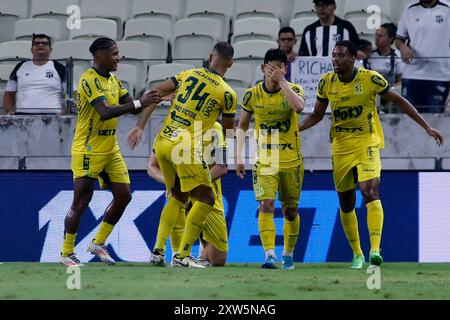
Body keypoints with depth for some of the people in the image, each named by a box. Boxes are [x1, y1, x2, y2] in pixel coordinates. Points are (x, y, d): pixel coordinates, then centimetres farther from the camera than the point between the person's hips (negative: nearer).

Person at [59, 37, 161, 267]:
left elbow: (132, 107, 14)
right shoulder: (89, 80, -17)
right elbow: (105, 112, -28)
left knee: (123, 196, 5)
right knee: (81, 202, -5)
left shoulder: (113, 80, 11)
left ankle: (98, 244, 18)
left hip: (110, 150, 9)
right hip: (88, 151, -9)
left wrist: (152, 99, -3)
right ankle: (66, 254, 5)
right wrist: (139, 103, -29)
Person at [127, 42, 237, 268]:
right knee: (206, 199, 4)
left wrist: (140, 127, 9)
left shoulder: (187, 75, 12)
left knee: (178, 196, 22)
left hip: (162, 141, 6)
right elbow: (229, 132, 9)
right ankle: (182, 255, -2)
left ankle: (158, 249, 16)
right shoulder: (227, 93, -1)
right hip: (186, 146, -6)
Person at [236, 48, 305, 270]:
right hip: (265, 161, 0)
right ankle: (270, 255, -23)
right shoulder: (253, 94, 0)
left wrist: (281, 81, -24)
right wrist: (239, 157, 4)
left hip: (291, 161, 0)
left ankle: (288, 255, 25)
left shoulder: (293, 90, -4)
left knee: (290, 210, 8)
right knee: (266, 205, -18)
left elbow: (298, 106, -28)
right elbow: (242, 126, 10)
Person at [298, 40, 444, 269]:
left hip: (367, 145, -4)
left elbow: (398, 101, -1)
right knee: (346, 203, 9)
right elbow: (317, 115, 11)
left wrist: (427, 127, -3)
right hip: (340, 147, 4)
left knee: (370, 191, -24)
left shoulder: (370, 79, -10)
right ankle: (357, 254, 23)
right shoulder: (326, 83, 0)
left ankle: (375, 250, -30)